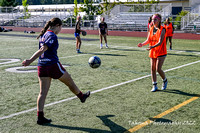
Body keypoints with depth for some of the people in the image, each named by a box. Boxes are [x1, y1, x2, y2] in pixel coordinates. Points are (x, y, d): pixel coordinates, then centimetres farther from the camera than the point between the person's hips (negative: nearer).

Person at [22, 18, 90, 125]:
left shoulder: (43, 35, 13)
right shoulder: (53, 36, -13)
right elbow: (42, 50, -21)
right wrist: (30, 61, -25)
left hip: (42, 66, 8)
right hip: (53, 65, -8)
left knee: (43, 92, 5)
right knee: (70, 83, 17)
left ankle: (40, 117, 4)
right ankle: (82, 97, 40)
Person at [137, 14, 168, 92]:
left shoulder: (162, 29, -12)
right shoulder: (151, 29, 7)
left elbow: (160, 42, -21)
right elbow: (148, 40, 4)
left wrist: (152, 47, -37)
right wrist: (142, 44, -16)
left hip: (161, 52, -6)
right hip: (152, 52, 6)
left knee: (158, 69, -11)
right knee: (152, 69, 4)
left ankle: (165, 80, 18)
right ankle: (154, 86, 14)